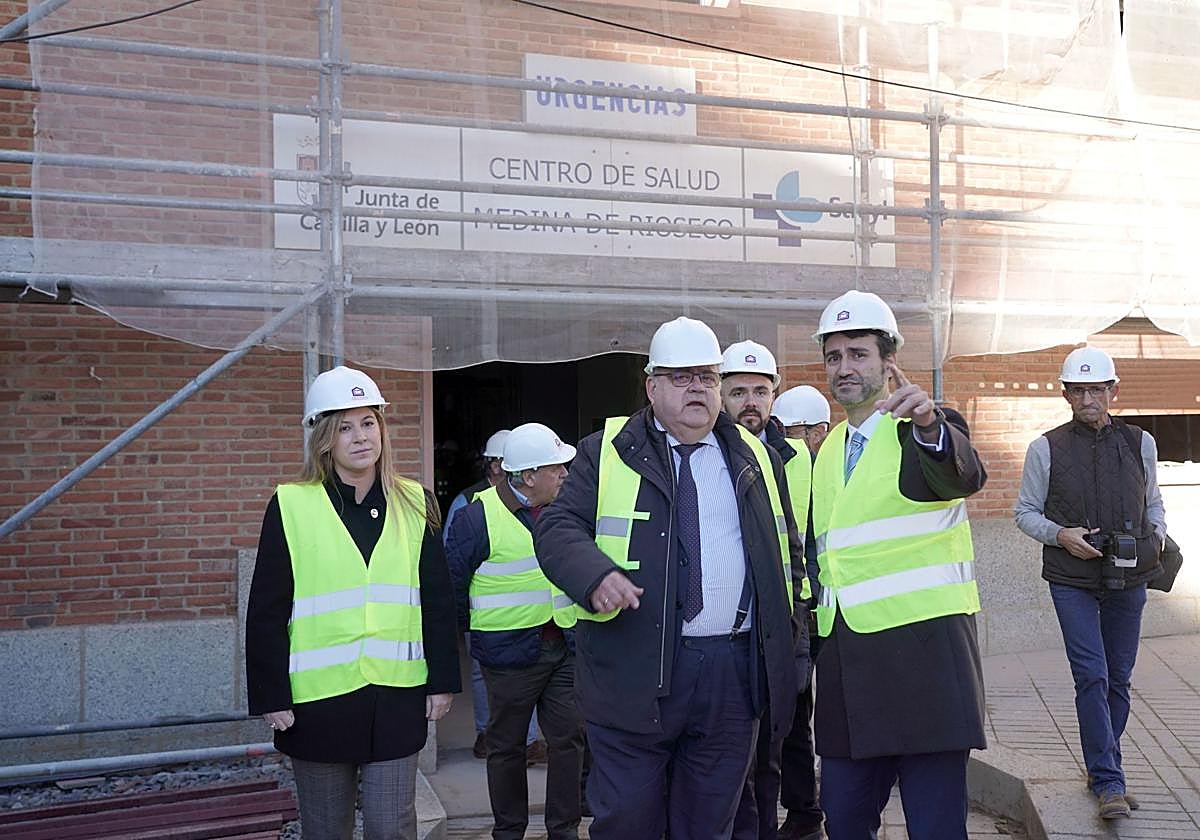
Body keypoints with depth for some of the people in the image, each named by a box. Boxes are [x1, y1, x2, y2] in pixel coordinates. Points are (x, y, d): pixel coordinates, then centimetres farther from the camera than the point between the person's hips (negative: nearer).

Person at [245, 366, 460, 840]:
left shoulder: (413, 504, 3)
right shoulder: (292, 507, -4)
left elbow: (437, 600, 6)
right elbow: (266, 612, -2)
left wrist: (443, 681, 3)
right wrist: (271, 696, -5)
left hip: (397, 696, 1)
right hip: (318, 697, -1)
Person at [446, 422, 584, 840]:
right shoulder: (480, 515, -13)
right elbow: (451, 579, -5)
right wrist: (472, 624, 3)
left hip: (563, 646, 5)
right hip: (510, 651, -4)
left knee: (569, 738, 7)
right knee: (507, 745, 9)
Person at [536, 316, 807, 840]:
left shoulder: (759, 460, 14)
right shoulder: (606, 453, 4)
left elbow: (788, 553, 18)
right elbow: (557, 528, -2)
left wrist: (792, 647, 11)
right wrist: (596, 575, -23)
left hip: (734, 676, 3)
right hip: (634, 673, -3)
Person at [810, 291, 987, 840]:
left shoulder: (931, 430, -2)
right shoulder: (828, 451, 18)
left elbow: (964, 475, -27)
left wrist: (928, 425, -47)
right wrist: (816, 630, 21)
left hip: (923, 650, -6)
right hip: (845, 662, 6)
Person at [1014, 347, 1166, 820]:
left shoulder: (1140, 444, 6)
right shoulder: (1047, 449, -2)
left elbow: (1153, 504, 19)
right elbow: (1026, 513, 4)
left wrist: (1157, 538, 0)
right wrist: (1060, 535, -13)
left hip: (1127, 578, 3)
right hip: (1073, 580, -3)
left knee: (1119, 676, 10)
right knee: (1092, 677, -10)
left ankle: (1101, 767, 24)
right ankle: (1108, 782, -6)